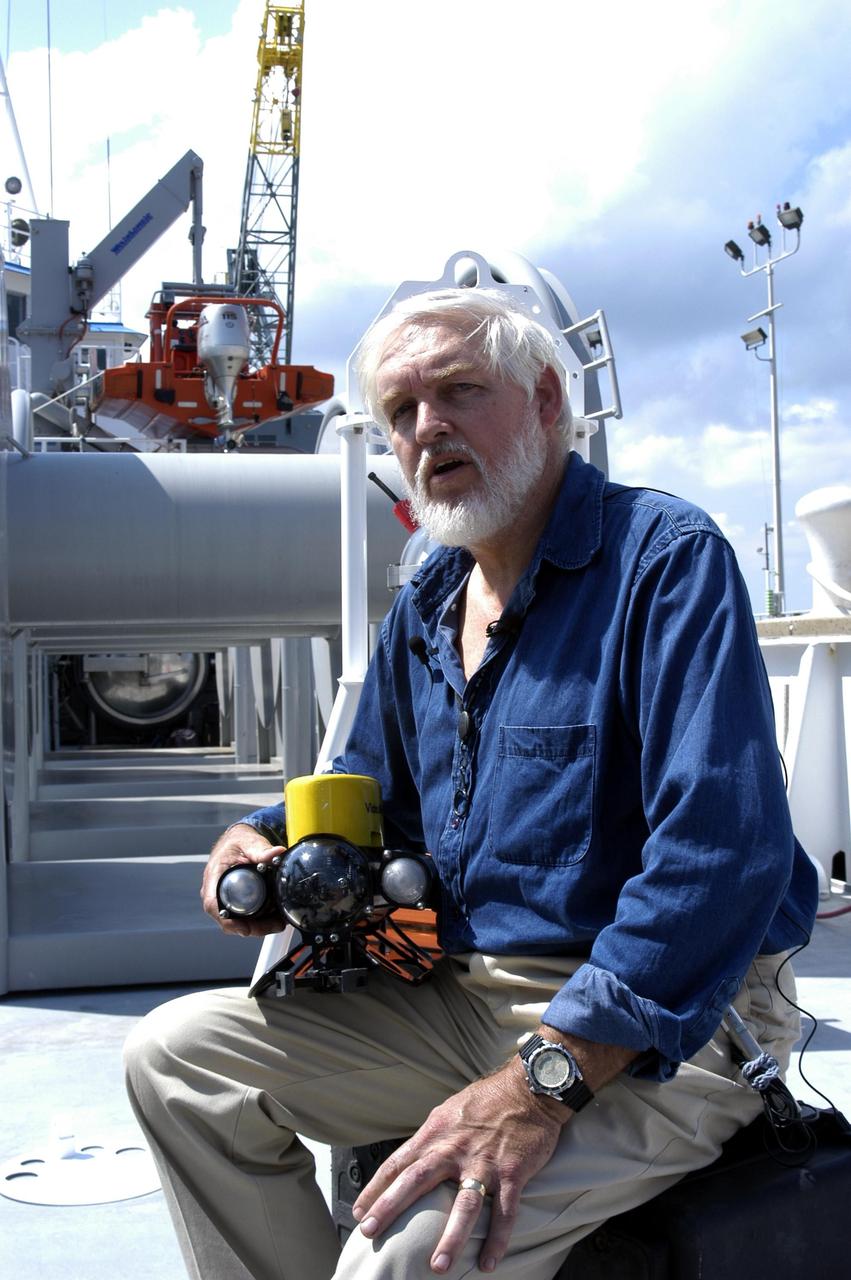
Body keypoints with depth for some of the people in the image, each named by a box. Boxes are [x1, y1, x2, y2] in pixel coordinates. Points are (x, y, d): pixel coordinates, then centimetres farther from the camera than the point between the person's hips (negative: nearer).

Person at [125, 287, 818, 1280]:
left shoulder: (665, 558, -14)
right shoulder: (422, 613, 11)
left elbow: (725, 853, -25)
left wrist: (542, 1081, -30)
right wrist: (264, 843, 1)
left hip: (667, 1023, -7)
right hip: (464, 997, 8)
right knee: (177, 1057, 2)